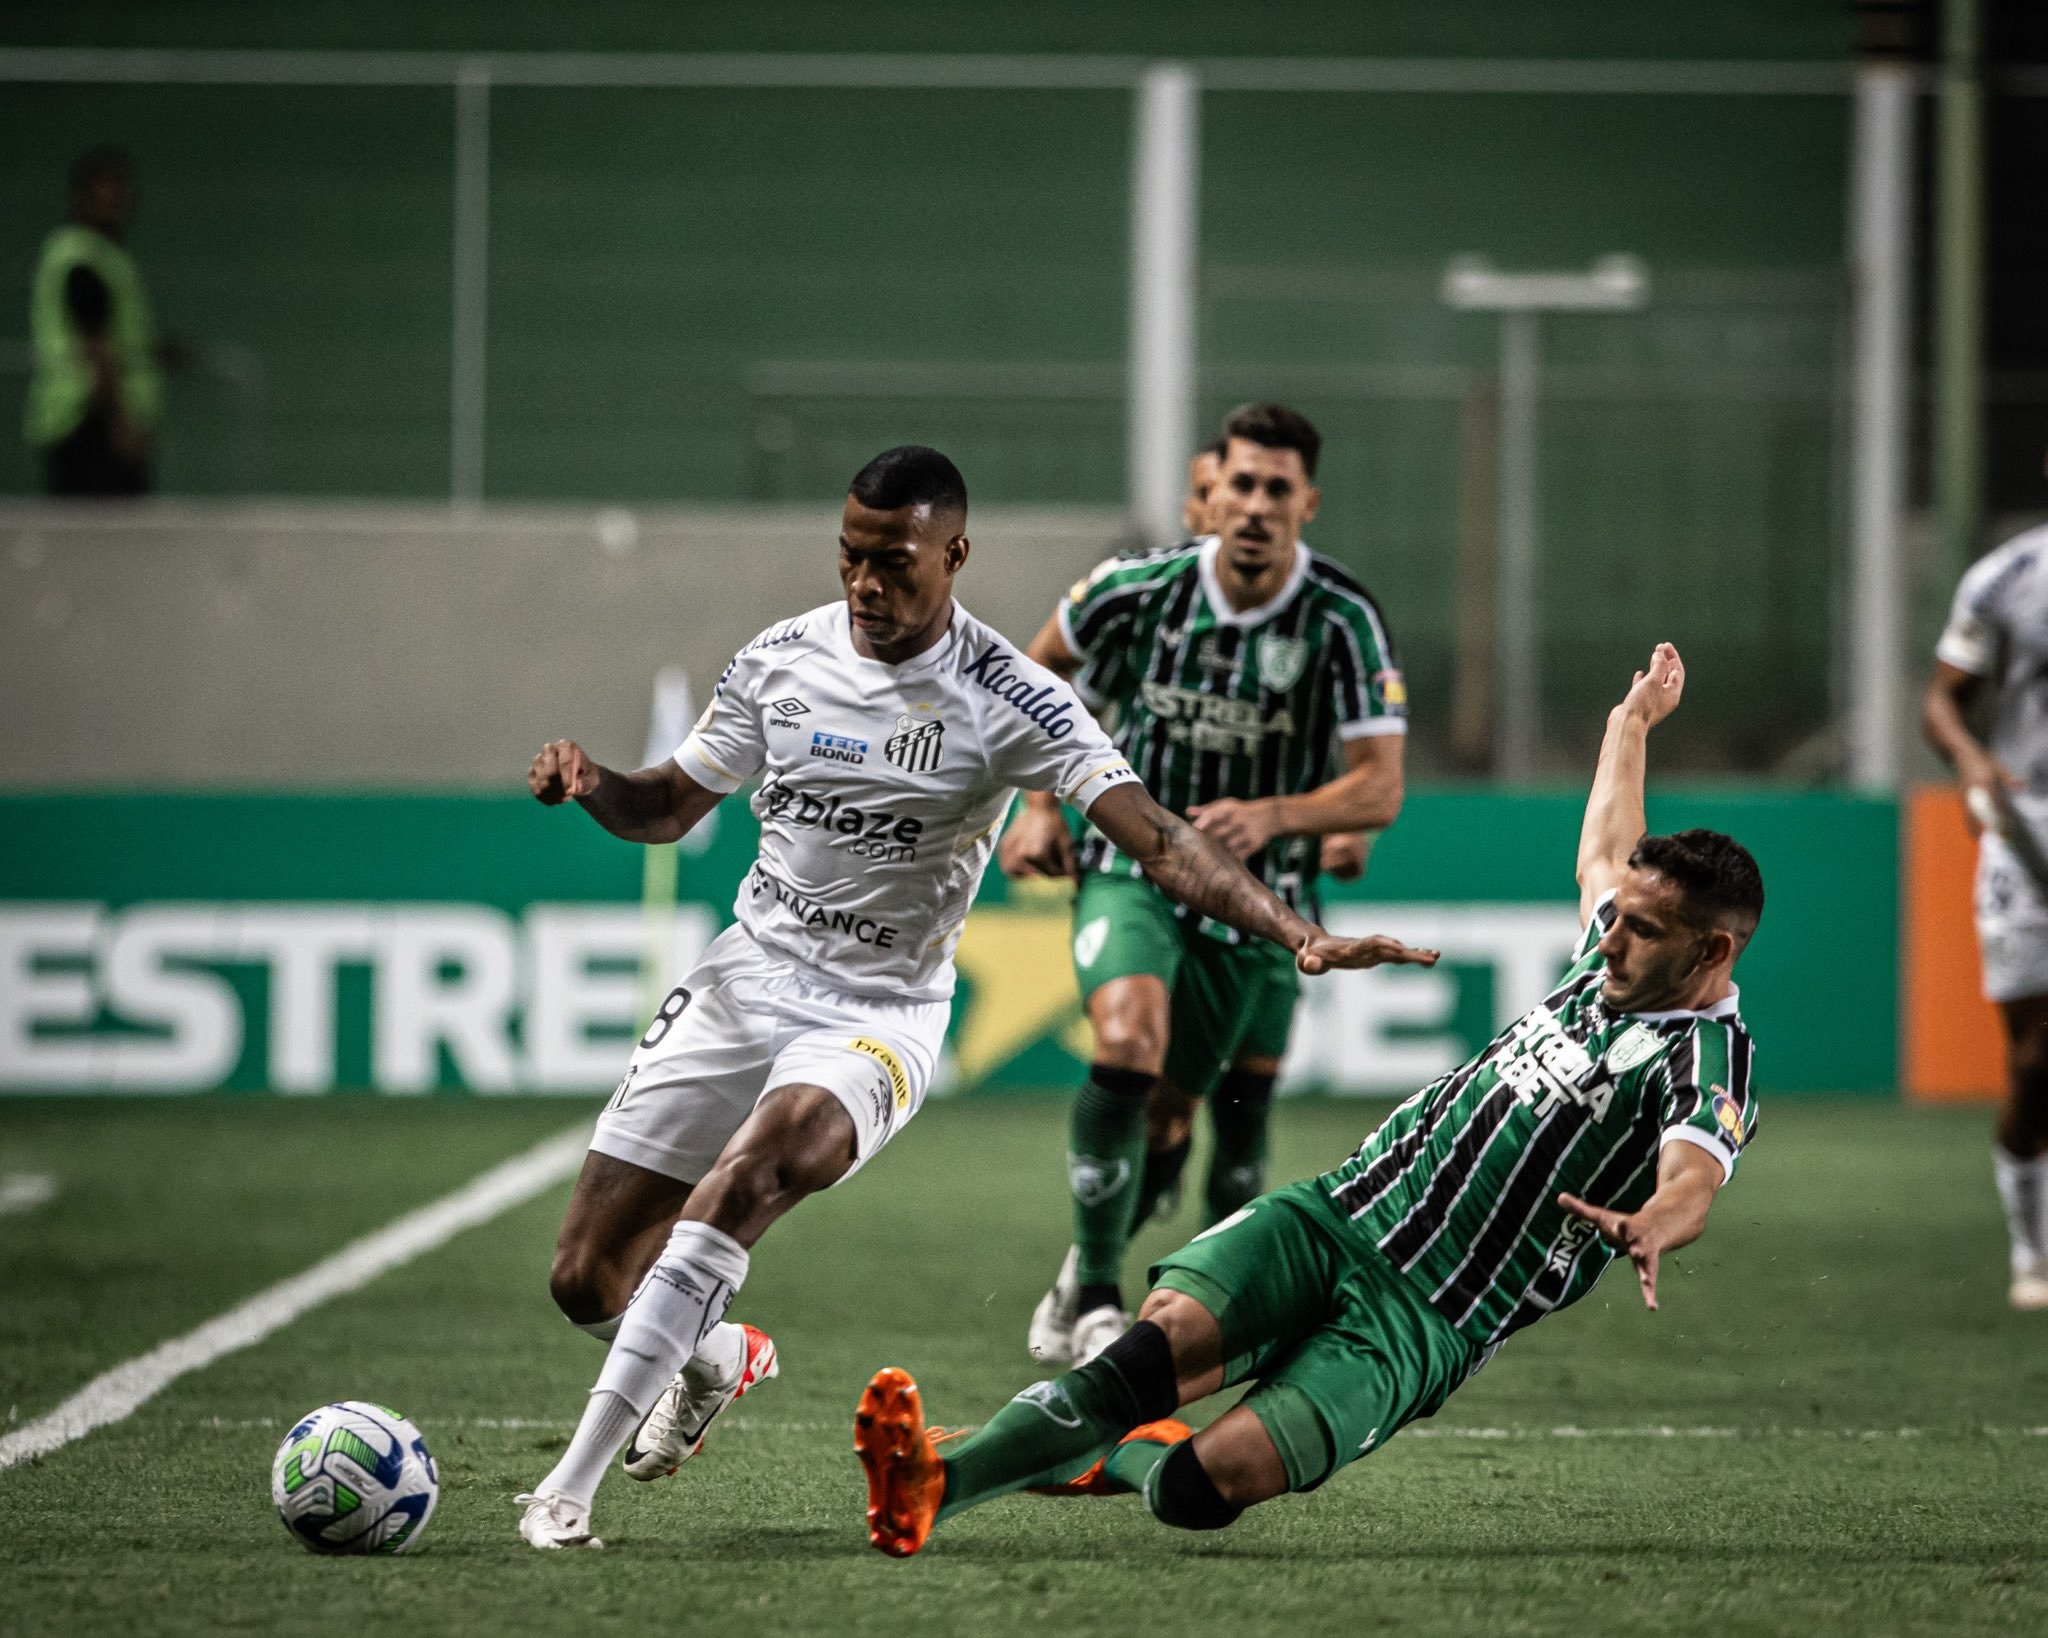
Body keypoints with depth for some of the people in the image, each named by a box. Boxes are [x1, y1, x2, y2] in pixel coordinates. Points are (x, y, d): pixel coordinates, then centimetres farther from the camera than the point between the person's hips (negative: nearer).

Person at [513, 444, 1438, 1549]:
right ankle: (711, 1359, 38)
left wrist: (1300, 935, -34)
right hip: (743, 980, 4)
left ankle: (573, 1484, -32)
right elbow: (671, 807, 14)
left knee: (761, 1160, -36)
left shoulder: (1008, 702, -12)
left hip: (880, 1014, -4)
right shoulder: (778, 661, 0)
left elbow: (1156, 840, -20)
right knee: (585, 1278, -1)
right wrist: (590, 785, -9)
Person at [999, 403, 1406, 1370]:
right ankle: (1095, 1294, -18)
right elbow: (1042, 666, 12)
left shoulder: (1343, 621, -14)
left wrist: (1274, 816, -34)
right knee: (1128, 1039, -29)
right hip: (1131, 866, -1)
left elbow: (1380, 789, -16)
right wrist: (1040, 804, 3)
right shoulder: (1142, 589, -9)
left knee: (1169, 1124, 7)